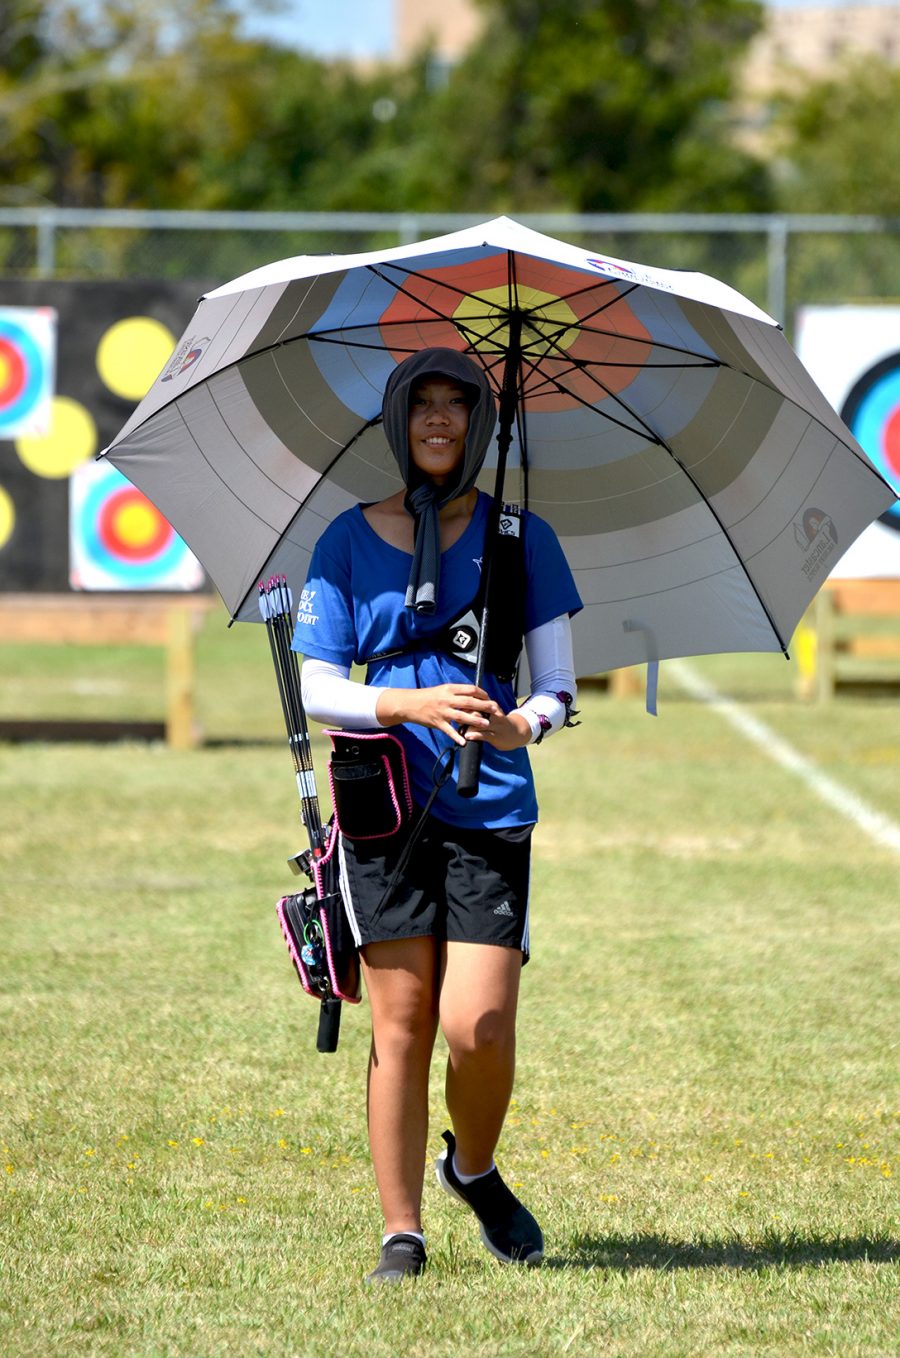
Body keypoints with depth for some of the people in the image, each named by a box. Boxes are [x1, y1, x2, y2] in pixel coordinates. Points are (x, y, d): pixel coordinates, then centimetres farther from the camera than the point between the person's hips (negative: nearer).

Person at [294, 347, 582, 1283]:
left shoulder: (520, 537, 7)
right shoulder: (349, 541, 8)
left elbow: (559, 685, 6)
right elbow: (315, 686, 3)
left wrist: (524, 723, -17)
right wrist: (408, 706, -15)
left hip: (490, 809, 0)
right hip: (385, 808, 0)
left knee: (478, 1027, -10)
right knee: (399, 1028, -1)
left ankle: (475, 1170, 20)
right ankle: (401, 1232, 7)